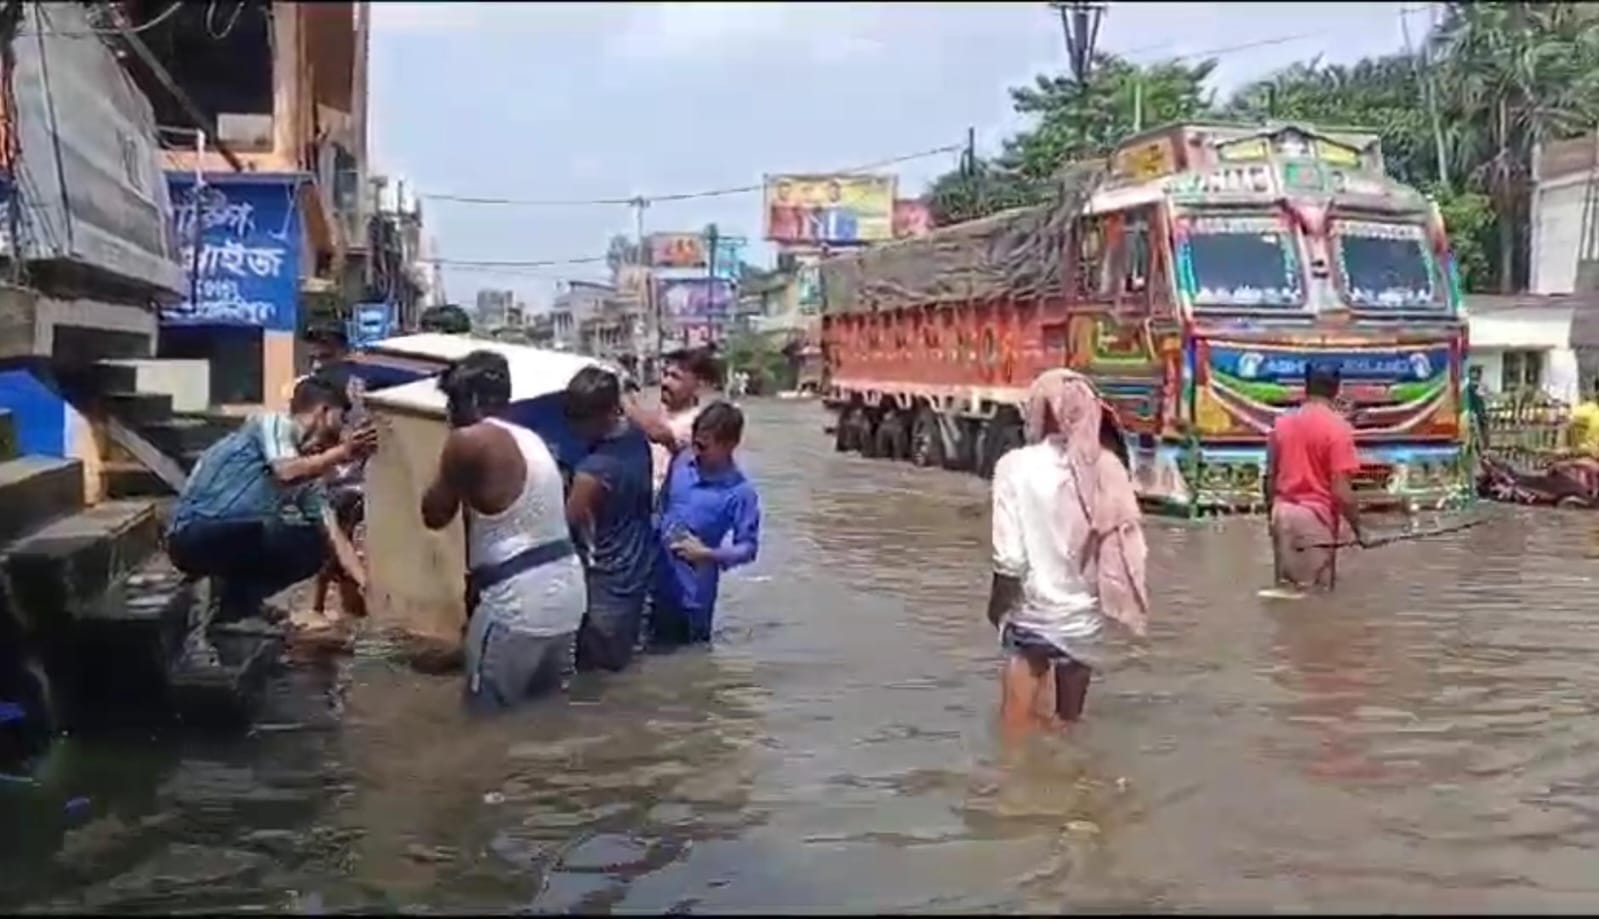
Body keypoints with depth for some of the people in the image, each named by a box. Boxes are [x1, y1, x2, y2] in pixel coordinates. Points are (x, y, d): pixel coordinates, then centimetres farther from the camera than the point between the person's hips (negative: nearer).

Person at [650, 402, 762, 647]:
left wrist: (707, 554, -27)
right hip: (659, 579, 5)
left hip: (695, 590, -5)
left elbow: (749, 547, -15)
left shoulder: (741, 492, -19)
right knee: (657, 646, 22)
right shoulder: (681, 462, -5)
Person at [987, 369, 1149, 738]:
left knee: (1018, 734, 6)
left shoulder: (1017, 466, -13)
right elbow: (1128, 549, -4)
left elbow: (1010, 558, -15)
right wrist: (1107, 602, 10)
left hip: (1036, 617, -4)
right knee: (1066, 729, 19)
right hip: (1087, 619, 4)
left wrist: (996, 608, 1)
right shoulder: (1107, 467, -4)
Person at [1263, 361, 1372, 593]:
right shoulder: (1338, 427, -11)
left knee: (1285, 586, 13)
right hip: (1316, 515, -5)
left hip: (1283, 513, 5)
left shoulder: (1282, 423, 5)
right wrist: (1358, 529, -5)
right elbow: (1341, 490, -15)